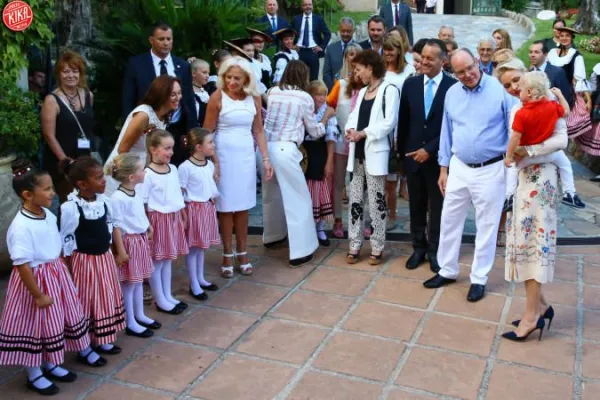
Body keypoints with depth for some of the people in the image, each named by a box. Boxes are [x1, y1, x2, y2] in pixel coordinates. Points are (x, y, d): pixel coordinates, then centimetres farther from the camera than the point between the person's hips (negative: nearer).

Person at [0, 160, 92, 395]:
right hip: (35, 280, -8)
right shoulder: (21, 227, -26)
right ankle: (34, 374, 27)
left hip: (56, 275, 8)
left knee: (56, 320, 19)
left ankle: (51, 364, 38)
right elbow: (22, 265, -24)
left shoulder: (49, 215, -1)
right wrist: (38, 295, -20)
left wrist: (61, 271, 17)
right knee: (34, 327, 7)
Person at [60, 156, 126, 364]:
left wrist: (114, 252, 13)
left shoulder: (103, 201, -3)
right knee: (86, 303, 6)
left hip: (105, 257, 7)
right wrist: (66, 269, -13)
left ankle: (101, 341, 36)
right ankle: (84, 349, 22)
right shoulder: (70, 208, -23)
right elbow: (65, 241, -17)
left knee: (105, 299, 18)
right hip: (84, 261, -7)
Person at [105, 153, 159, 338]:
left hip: (141, 240, 9)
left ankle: (139, 315, 33)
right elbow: (116, 226, -20)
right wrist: (120, 250, -19)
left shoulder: (137, 192, 4)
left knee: (138, 280, 19)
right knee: (128, 283, 4)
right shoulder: (117, 198, -22)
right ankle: (130, 323, 16)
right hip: (129, 242, -8)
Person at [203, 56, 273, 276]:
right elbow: (207, 132, -7)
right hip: (224, 155, -3)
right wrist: (213, 161, -12)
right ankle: (227, 256, 16)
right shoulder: (218, 96, -9)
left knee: (243, 205, 9)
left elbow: (258, 131, 7)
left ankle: (242, 253, 21)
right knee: (226, 206, 4)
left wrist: (266, 158, 0)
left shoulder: (254, 98, 2)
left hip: (246, 155, 4)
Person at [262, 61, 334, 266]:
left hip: (265, 146, 6)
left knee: (271, 194, 23)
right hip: (284, 150, -6)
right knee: (297, 199, 2)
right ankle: (300, 251, 3)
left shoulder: (273, 92, 12)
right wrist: (326, 116, 26)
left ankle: (272, 236, 39)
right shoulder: (304, 98, 0)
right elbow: (315, 131, 9)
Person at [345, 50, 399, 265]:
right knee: (355, 200, 7)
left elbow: (389, 122, -16)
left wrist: (363, 133, -16)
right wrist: (350, 129, -9)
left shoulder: (389, 90, -7)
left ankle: (377, 248, 8)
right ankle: (355, 246, 14)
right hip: (357, 152, 8)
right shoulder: (362, 92, 19)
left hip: (375, 153, -7)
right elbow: (354, 116, 12)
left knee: (376, 202, 0)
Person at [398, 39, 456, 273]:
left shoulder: (453, 87, -10)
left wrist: (430, 149, -16)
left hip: (438, 157, -3)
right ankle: (419, 248, 27)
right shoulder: (410, 84, 3)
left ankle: (435, 250, 24)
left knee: (438, 207, 11)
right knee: (416, 206, 13)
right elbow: (403, 122, 8)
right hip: (413, 155, 4)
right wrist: (402, 152, 8)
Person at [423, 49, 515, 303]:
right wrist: (443, 169, 9)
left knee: (486, 226, 7)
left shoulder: (501, 90, -12)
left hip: (491, 169, -4)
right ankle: (447, 271, 29)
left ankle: (479, 279, 22)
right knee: (449, 220, 11)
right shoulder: (451, 93, 2)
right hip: (459, 167, 4)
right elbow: (446, 132, 9)